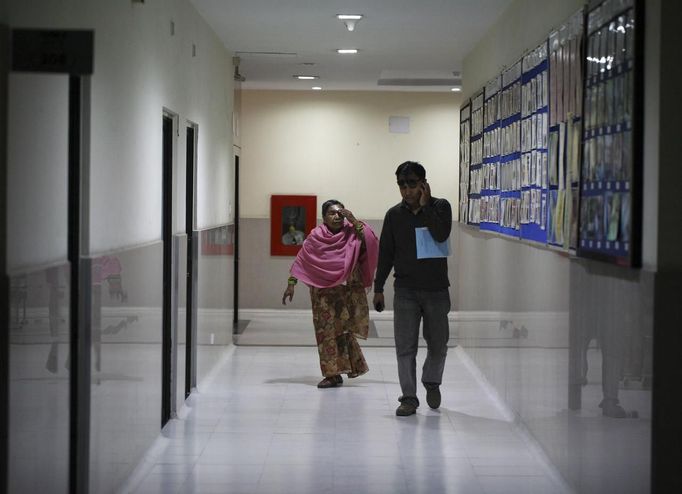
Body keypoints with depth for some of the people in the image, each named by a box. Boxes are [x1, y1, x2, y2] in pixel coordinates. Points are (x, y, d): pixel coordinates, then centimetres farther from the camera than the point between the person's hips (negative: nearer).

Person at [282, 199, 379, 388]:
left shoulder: (352, 233, 0)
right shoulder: (316, 236, 1)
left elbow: (371, 242, -15)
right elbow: (300, 261, 2)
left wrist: (354, 221, -15)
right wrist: (291, 284, -4)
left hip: (349, 290, -1)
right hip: (323, 292, 1)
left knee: (344, 329, -6)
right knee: (326, 331, 1)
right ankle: (333, 373, 9)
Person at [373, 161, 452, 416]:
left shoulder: (440, 207, -2)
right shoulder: (394, 215, 3)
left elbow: (441, 235, -20)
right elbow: (385, 253, 7)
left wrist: (425, 206, -17)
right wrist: (378, 288, 6)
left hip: (436, 288, -1)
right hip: (405, 290, 1)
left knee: (438, 343, 10)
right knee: (405, 346, -4)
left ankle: (432, 382, 35)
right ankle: (409, 397, 2)